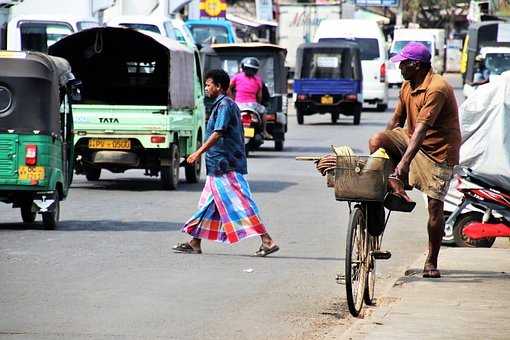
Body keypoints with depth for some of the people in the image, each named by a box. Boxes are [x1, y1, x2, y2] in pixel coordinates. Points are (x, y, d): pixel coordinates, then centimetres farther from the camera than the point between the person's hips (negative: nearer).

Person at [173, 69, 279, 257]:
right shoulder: (228, 104, 18)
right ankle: (195, 243, 18)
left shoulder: (224, 105, -12)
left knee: (239, 203, -12)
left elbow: (218, 133, -21)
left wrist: (199, 152, -22)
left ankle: (267, 241, -15)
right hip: (220, 165, 11)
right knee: (208, 204, 13)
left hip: (225, 165, -11)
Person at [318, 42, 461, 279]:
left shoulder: (437, 89, -24)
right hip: (410, 140, 7)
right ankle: (397, 191, -15)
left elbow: (421, 129, -32)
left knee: (435, 206, -8)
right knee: (376, 141, -21)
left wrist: (404, 162, -39)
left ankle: (431, 262, 4)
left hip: (438, 151, -7)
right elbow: (397, 120, 13)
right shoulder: (407, 86, 4)